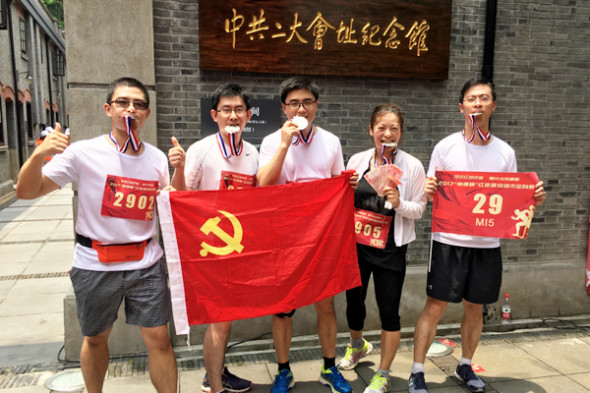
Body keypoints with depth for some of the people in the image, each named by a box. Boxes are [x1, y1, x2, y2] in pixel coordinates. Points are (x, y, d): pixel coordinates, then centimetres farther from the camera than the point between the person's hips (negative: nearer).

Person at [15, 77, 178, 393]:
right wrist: (39, 155, -29)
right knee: (95, 338, 18)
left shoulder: (157, 158, 1)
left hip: (146, 263, 2)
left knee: (159, 337, 3)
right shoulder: (83, 153, -9)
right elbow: (26, 192, -9)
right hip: (95, 265, -1)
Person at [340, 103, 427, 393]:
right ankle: (357, 346, 50)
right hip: (355, 244, 3)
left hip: (390, 249, -3)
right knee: (353, 302, 17)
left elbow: (419, 209, -5)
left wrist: (399, 204, -23)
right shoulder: (357, 160, 2)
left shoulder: (412, 166, -7)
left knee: (389, 312, 3)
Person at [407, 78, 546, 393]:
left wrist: (533, 199, -10)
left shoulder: (505, 152, 5)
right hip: (449, 240, -3)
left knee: (475, 308, 15)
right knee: (435, 307, 0)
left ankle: (465, 366, 35)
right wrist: (427, 191, -20)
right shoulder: (446, 147, -2)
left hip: (488, 244, 3)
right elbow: (429, 194, 2)